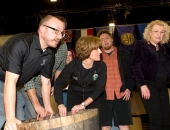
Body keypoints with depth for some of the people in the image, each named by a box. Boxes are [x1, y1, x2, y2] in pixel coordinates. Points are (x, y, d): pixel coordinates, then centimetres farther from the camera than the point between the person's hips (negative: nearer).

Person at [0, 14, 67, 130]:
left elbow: (46, 82, 5)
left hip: (16, 87, 7)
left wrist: (48, 107, 6)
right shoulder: (21, 43, -30)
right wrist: (10, 118, -38)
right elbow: (10, 81, -35)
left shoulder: (50, 54, -7)